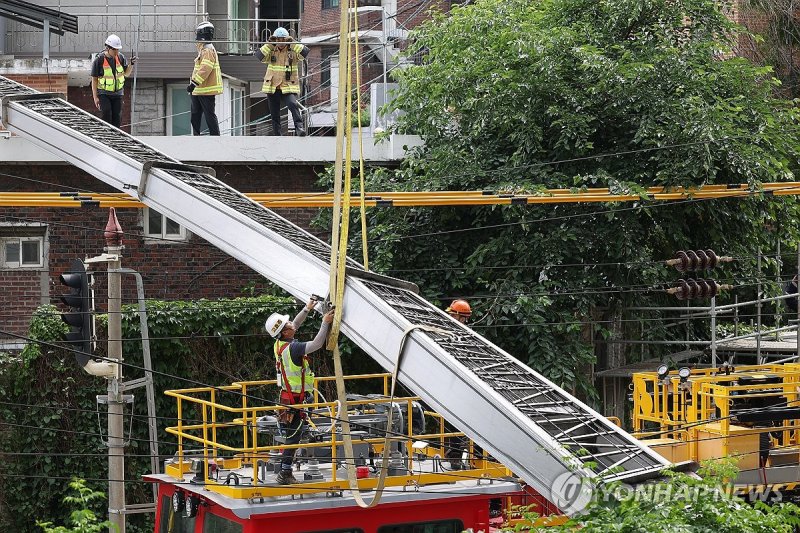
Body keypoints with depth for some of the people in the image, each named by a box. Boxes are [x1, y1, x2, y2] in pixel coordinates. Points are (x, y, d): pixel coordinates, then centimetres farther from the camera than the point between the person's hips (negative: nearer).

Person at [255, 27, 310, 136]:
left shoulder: (293, 52, 0)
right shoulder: (271, 52, 6)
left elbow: (305, 52, -15)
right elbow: (259, 56, -8)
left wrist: (293, 44, -15)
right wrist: (269, 45, -10)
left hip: (289, 87, -3)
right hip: (272, 87, 3)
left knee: (293, 104, -29)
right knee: (274, 114, 9)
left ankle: (299, 127, -32)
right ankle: (276, 134, 18)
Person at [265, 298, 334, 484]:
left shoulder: (280, 343, 4)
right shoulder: (291, 348, -23)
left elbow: (295, 325, 20)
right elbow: (316, 344, -25)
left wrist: (307, 309, 19)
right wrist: (325, 323, -18)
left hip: (287, 395, 9)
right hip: (295, 399, -9)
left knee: (288, 435, 14)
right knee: (293, 436, -6)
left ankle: (284, 472, 19)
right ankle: (285, 474, -6)